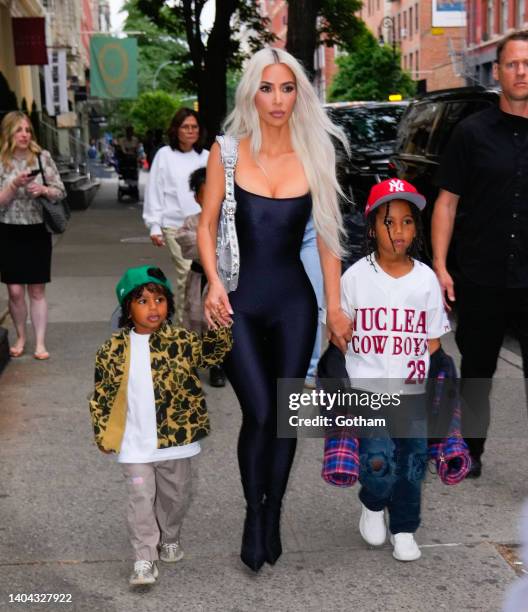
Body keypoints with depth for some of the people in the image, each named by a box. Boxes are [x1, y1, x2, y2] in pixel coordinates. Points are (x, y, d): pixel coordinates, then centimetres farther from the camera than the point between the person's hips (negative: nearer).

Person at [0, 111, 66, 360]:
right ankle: (21, 337, 20)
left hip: (38, 231, 0)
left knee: (37, 290, 3)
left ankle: (40, 343, 9)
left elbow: (60, 191, 3)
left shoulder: (42, 157, -1)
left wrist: (44, 190, -16)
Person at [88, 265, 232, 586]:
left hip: (176, 439, 1)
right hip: (135, 444, -1)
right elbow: (101, 395, 2)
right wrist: (104, 434, 1)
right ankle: (145, 559, 14)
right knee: (141, 500, 2)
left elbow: (216, 349, -15)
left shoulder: (180, 340, -6)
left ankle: (170, 538, 44)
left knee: (176, 495, 18)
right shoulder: (114, 349, -5)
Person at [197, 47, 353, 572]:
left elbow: (327, 234, 3)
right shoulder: (228, 152, -2)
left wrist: (334, 305, 1)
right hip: (240, 299, -1)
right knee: (259, 412, -9)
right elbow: (207, 224, 1)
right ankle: (253, 513, 14)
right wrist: (214, 283, -14)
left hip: (294, 300, 2)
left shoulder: (315, 154, 1)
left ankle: (273, 514, 26)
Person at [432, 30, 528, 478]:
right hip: (481, 281, 0)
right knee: (476, 372, 14)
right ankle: (470, 450, 30)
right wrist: (440, 265, -7)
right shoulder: (473, 133, 1)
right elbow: (448, 201, 1)